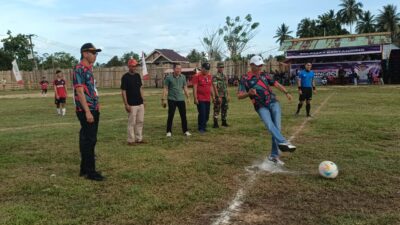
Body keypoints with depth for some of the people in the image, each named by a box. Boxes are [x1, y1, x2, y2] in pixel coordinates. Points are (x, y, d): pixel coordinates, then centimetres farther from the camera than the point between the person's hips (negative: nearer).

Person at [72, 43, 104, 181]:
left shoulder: (89, 69, 16)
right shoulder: (79, 69, -12)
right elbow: (80, 92, -19)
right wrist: (87, 112, -23)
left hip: (93, 110, 10)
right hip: (86, 111, -9)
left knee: (89, 140, 13)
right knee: (88, 141, -5)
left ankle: (85, 169, 22)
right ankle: (90, 172, 2)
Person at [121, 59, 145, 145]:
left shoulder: (137, 75, 10)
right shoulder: (125, 77, -10)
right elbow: (123, 91, -12)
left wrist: (143, 100, 13)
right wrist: (126, 104, -16)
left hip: (140, 103, 7)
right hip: (131, 105, -7)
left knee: (140, 121, 11)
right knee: (131, 122, -2)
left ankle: (139, 139, 21)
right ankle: (131, 140, 8)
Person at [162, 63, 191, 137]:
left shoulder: (183, 77, 6)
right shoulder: (168, 78, -4)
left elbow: (185, 88, 13)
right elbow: (165, 89, -5)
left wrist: (188, 97, 9)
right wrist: (164, 99, -10)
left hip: (181, 99, 3)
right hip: (172, 100, -3)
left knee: (183, 116, 5)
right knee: (170, 116, 2)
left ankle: (185, 131, 15)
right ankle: (169, 131, 13)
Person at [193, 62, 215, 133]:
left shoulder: (209, 76, 13)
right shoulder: (197, 76, -7)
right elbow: (194, 88, -10)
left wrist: (213, 97, 18)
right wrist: (195, 98, -15)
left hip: (207, 99, 7)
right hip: (200, 99, -6)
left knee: (207, 114, 9)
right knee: (202, 114, -7)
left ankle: (204, 127, 22)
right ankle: (201, 128, 4)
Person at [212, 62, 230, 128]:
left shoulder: (225, 76, 14)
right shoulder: (215, 76, -8)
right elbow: (215, 87, -14)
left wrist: (228, 95, 12)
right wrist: (218, 96, -19)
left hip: (225, 96, 7)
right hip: (219, 96, -7)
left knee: (224, 109, 12)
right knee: (217, 110, -4)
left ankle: (224, 122, 22)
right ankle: (215, 123, 0)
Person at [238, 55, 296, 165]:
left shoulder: (264, 75, 14)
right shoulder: (245, 79, -1)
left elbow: (276, 84, 16)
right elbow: (239, 96, -4)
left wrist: (286, 92, 1)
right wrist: (249, 93, -24)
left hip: (273, 103, 4)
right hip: (261, 107, -3)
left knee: (277, 127, -4)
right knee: (270, 125, -28)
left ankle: (274, 156, 2)